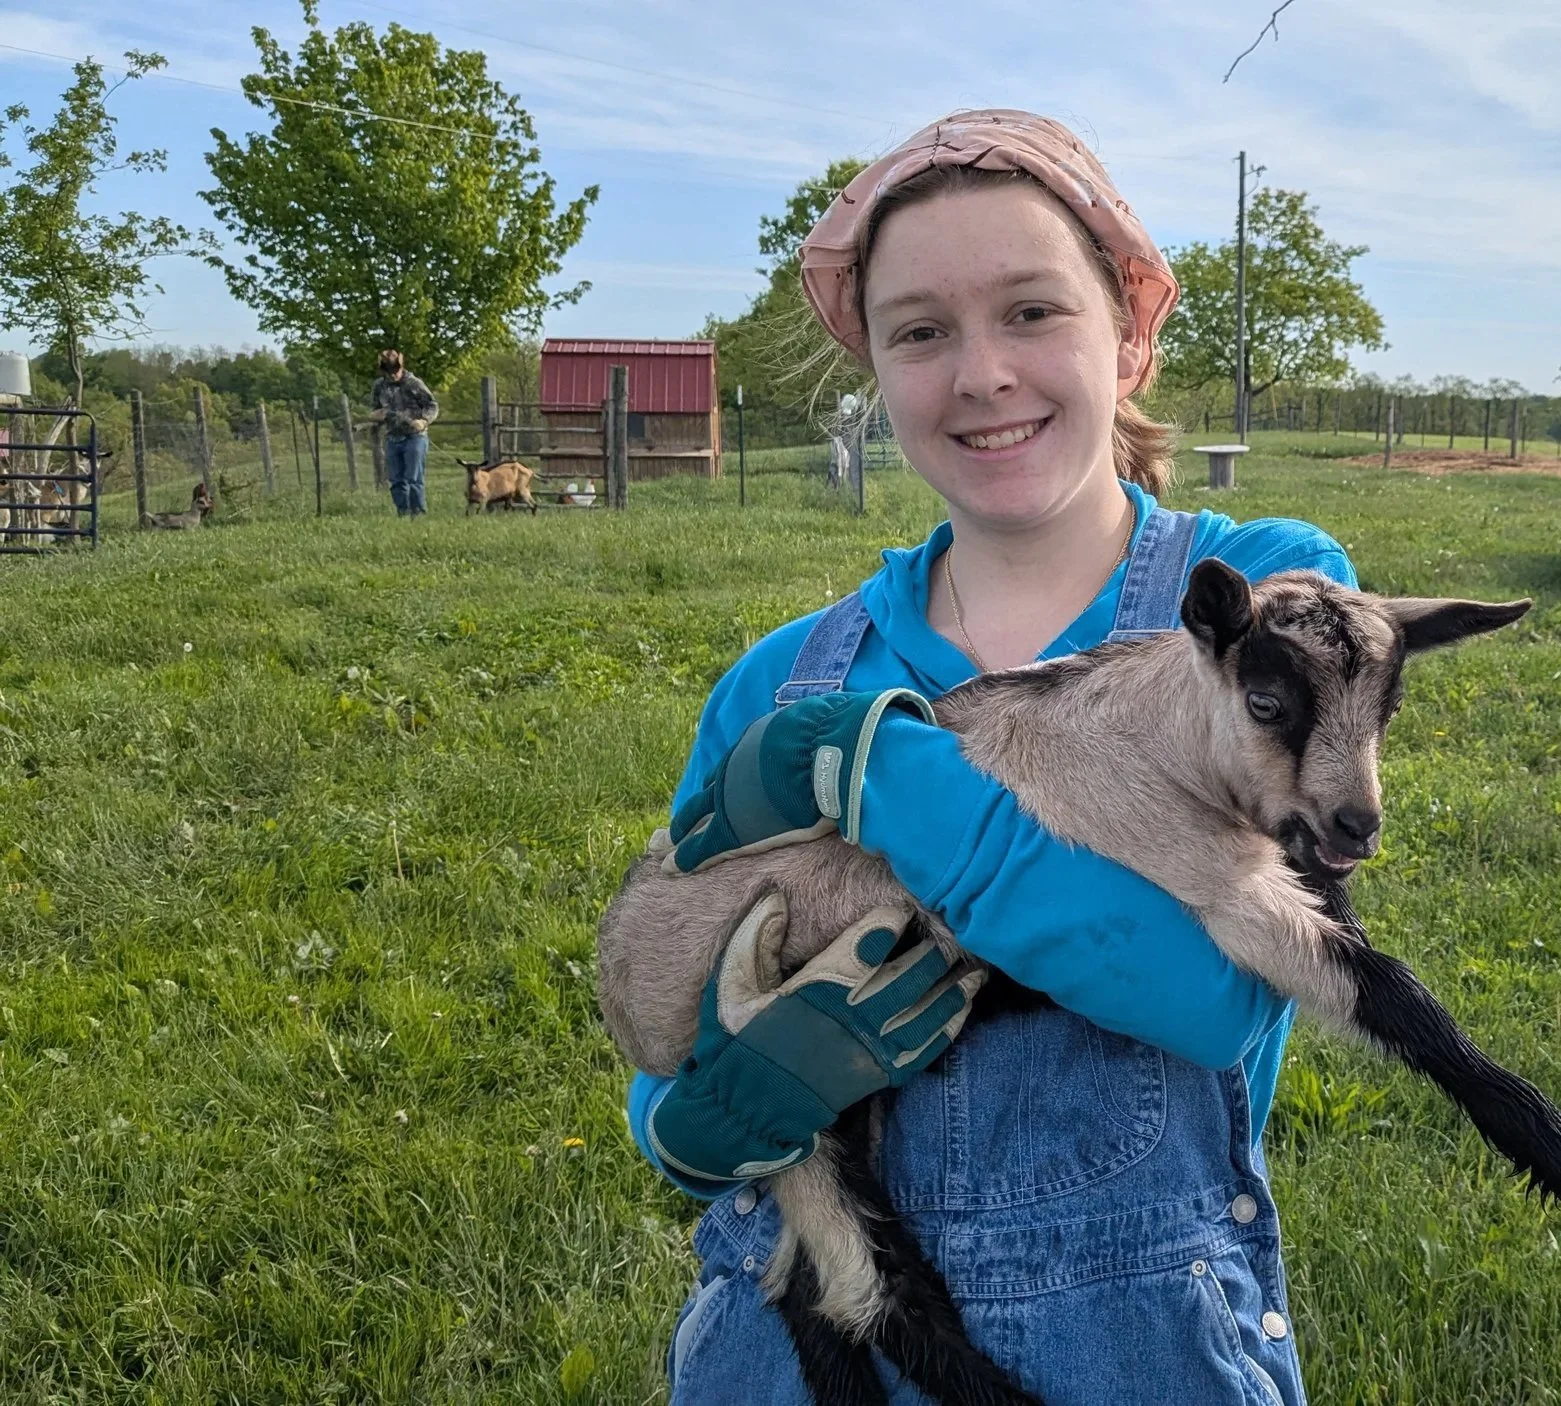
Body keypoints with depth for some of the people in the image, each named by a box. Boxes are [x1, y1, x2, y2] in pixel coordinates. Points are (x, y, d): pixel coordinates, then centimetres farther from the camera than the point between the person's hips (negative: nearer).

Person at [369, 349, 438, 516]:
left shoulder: (414, 384, -5)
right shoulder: (379, 386, 8)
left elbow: (433, 406, -2)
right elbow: (375, 409, 22)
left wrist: (423, 421, -20)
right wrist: (377, 416, -2)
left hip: (414, 437, -5)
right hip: (392, 438, 5)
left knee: (413, 478, -8)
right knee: (396, 480, 5)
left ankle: (418, 513, -3)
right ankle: (403, 513, 13)